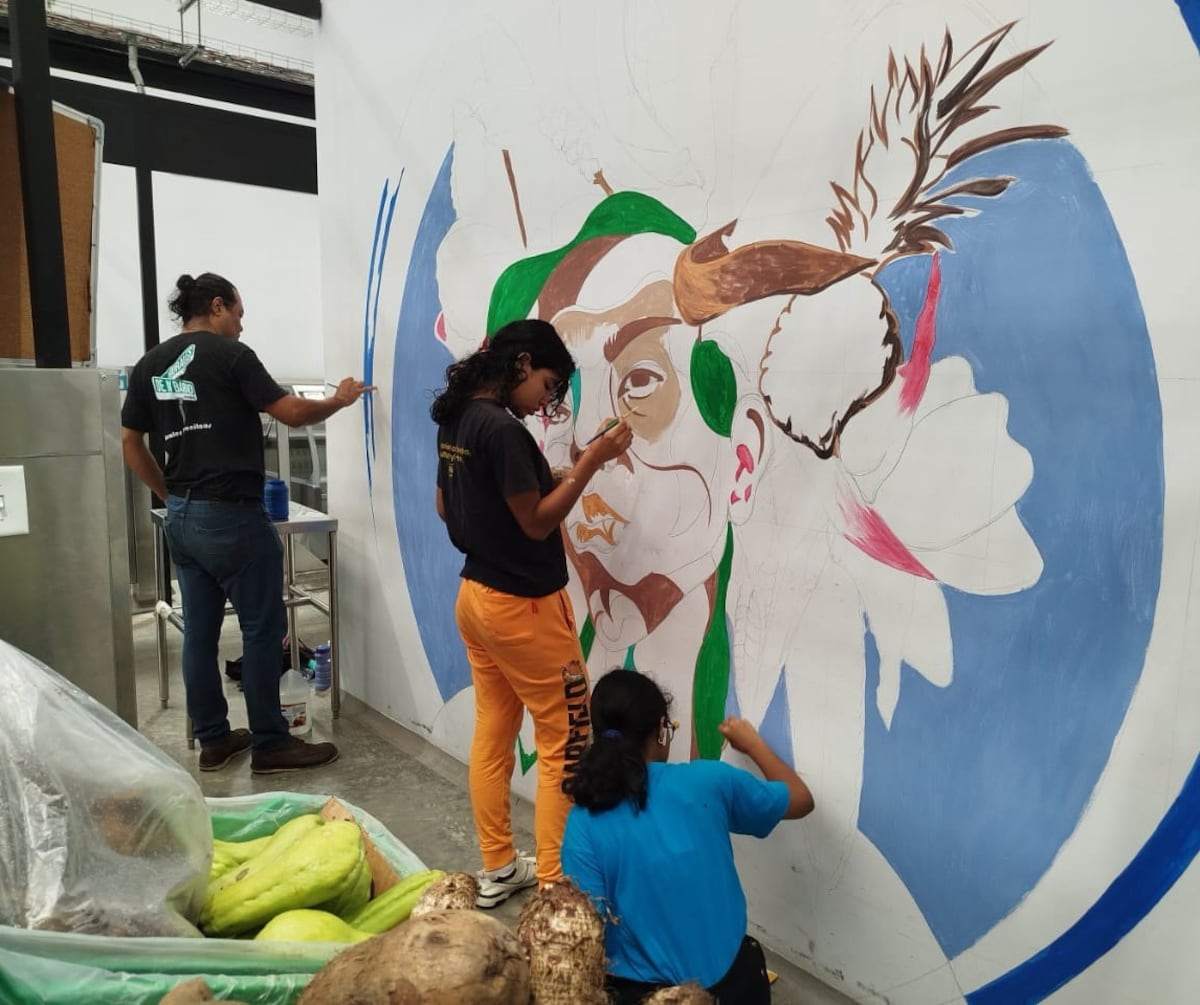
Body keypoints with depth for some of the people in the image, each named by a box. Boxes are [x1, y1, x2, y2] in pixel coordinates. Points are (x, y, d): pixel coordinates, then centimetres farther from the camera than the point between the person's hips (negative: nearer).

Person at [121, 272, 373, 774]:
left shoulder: (149, 365, 11)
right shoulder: (230, 354, -9)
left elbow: (130, 443, 13)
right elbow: (291, 412, -10)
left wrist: (171, 495, 19)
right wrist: (339, 400, 7)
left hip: (180, 518, 8)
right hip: (233, 516, -8)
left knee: (199, 629, 12)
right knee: (263, 627, 1)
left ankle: (213, 740, 22)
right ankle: (269, 744, 8)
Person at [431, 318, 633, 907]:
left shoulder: (455, 420, 6)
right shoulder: (503, 430, -21)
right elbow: (537, 522, -18)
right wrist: (590, 463, -15)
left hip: (476, 596, 9)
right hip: (522, 606, -9)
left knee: (492, 735, 16)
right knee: (564, 744, 3)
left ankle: (498, 869, 29)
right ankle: (554, 888, 12)